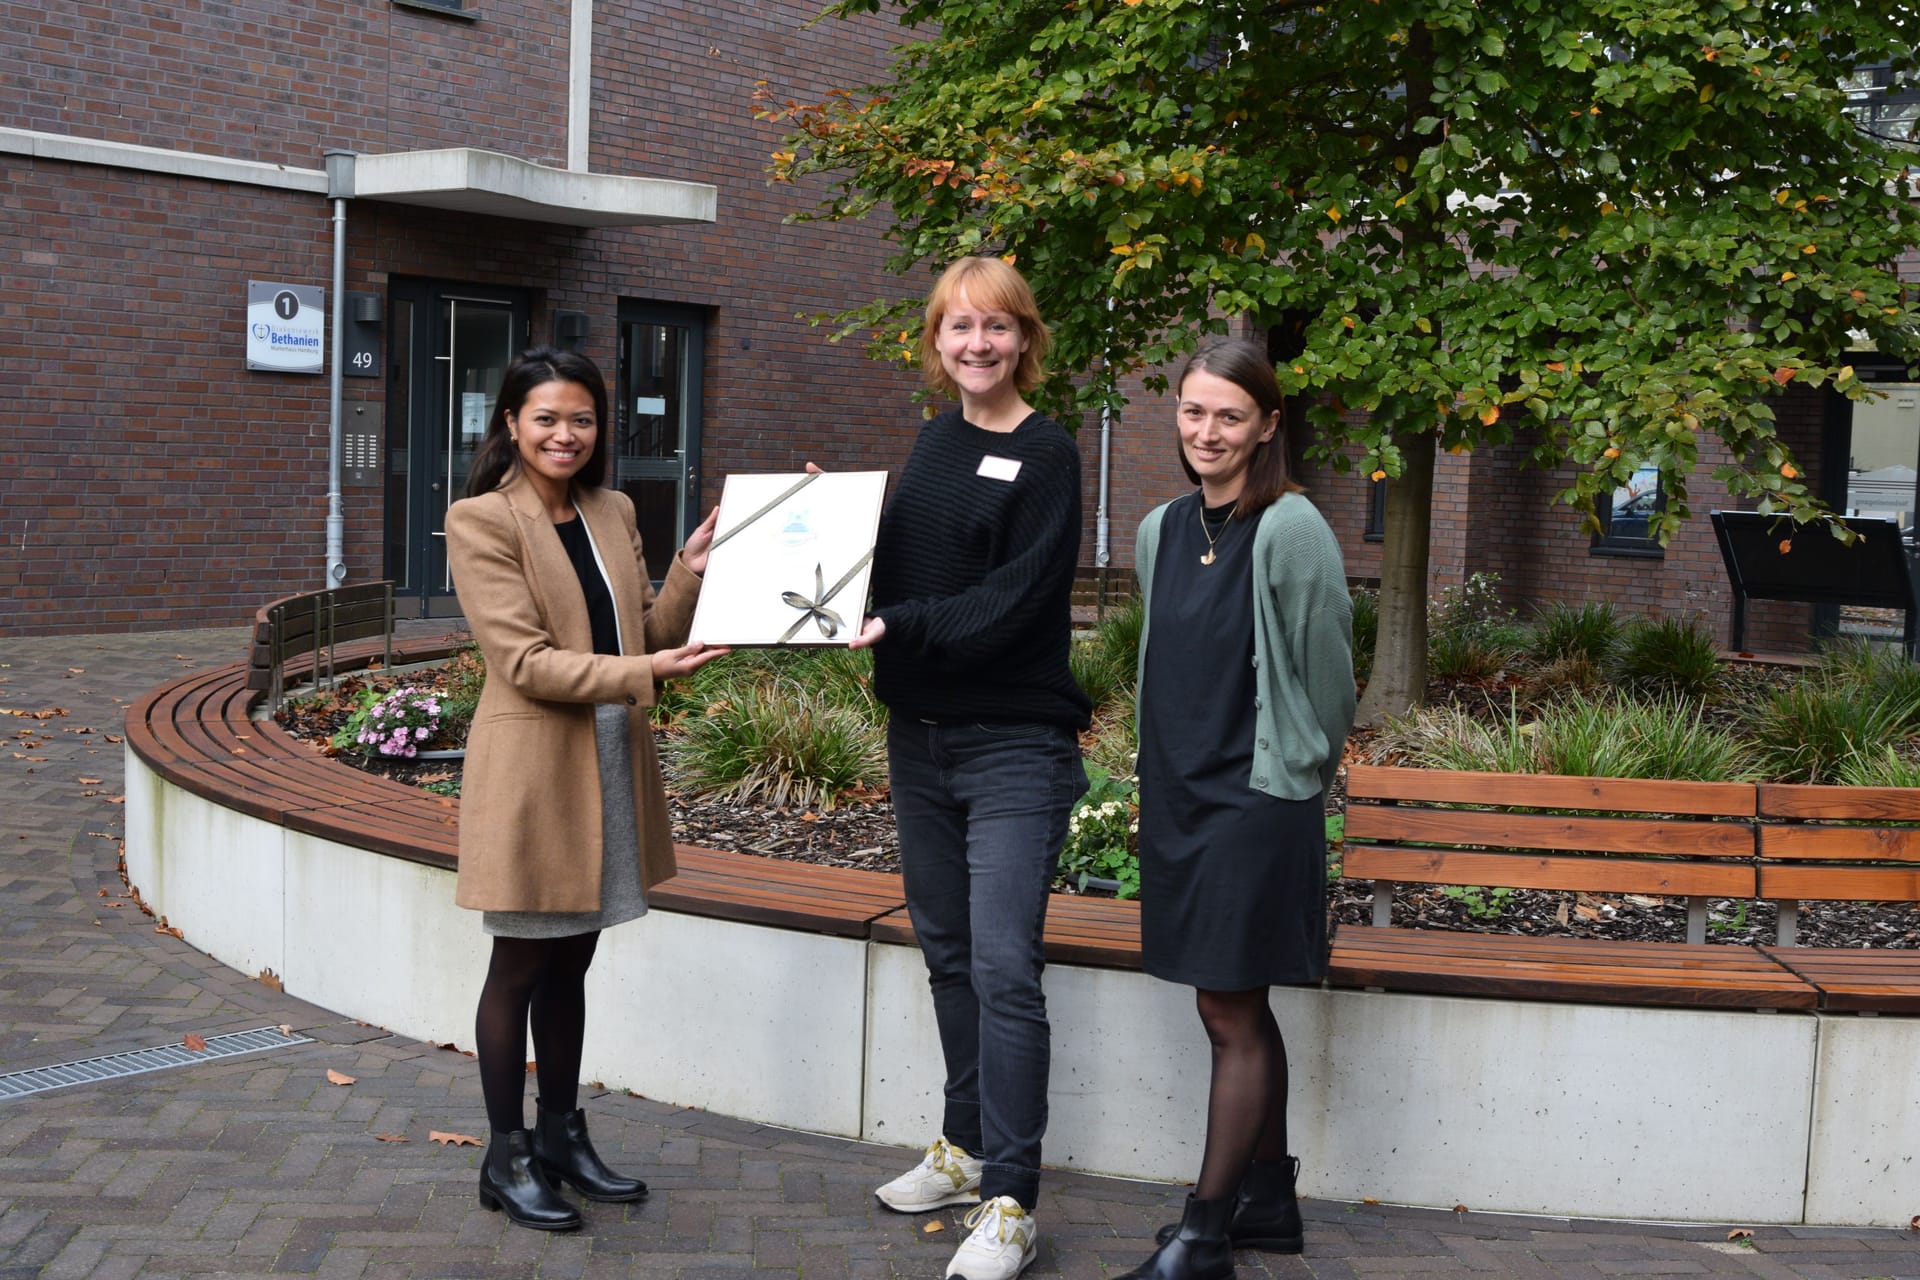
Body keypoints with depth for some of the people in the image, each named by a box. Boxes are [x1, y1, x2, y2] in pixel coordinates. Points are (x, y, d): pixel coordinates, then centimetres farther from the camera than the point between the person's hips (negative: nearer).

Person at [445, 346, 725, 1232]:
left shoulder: (614, 514, 10)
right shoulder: (481, 521, -10)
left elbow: (647, 635, 9)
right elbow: (524, 661, -18)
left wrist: (690, 572, -7)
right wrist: (644, 673, -27)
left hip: (611, 766, 6)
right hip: (530, 772, -6)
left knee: (571, 961, 16)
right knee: (521, 965, 5)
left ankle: (561, 1135, 29)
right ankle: (506, 1158, 18)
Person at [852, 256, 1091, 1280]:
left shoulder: (1044, 455, -8)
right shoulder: (935, 441, 13)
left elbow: (1013, 599, -17)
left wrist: (898, 625, -23)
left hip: (1014, 745, -7)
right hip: (920, 735, 7)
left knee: (1003, 967, -10)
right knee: (947, 952, 15)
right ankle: (966, 1148, 30)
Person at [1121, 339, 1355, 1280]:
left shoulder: (1291, 532, -13)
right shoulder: (1162, 530, 8)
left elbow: (1324, 671, -7)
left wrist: (1298, 769, 3)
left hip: (1256, 796, -7)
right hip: (1176, 789, 7)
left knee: (1230, 1009, -3)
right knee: (1240, 1010, 14)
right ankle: (1269, 1200, 27)